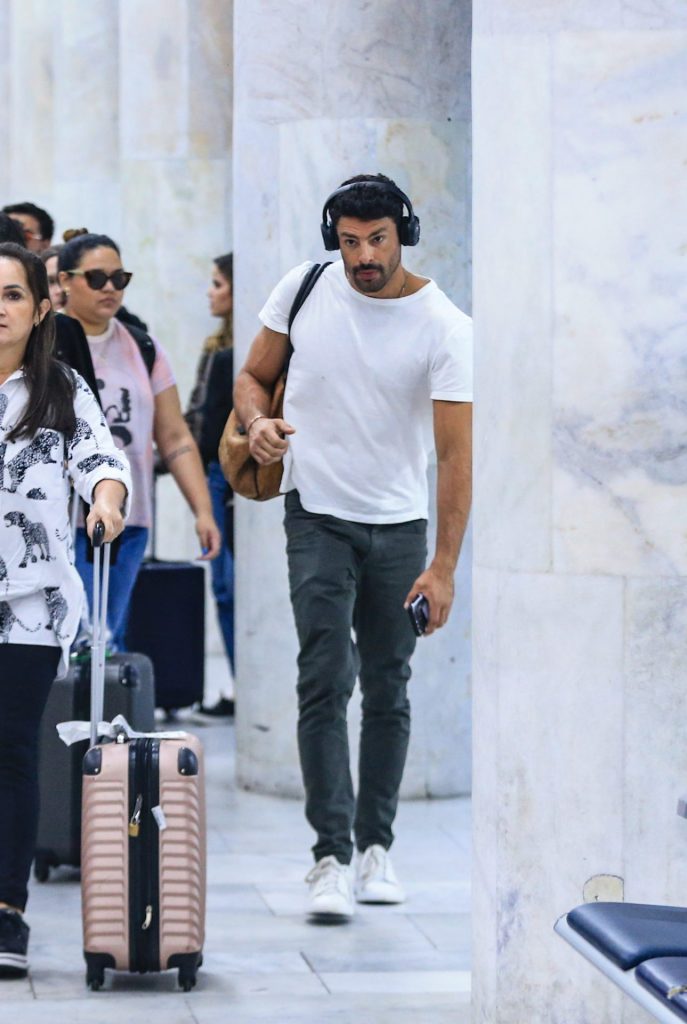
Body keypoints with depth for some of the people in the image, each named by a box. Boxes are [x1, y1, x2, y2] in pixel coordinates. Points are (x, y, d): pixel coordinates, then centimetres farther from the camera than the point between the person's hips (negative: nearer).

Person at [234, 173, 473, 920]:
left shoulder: (445, 327, -13)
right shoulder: (303, 288, -5)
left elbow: (454, 452, -15)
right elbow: (254, 374, 9)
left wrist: (444, 566, -21)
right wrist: (259, 422, -15)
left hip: (400, 526, 0)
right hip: (317, 517, 0)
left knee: (388, 691, 8)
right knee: (326, 680, -12)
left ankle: (375, 845, 22)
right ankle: (331, 857, -13)